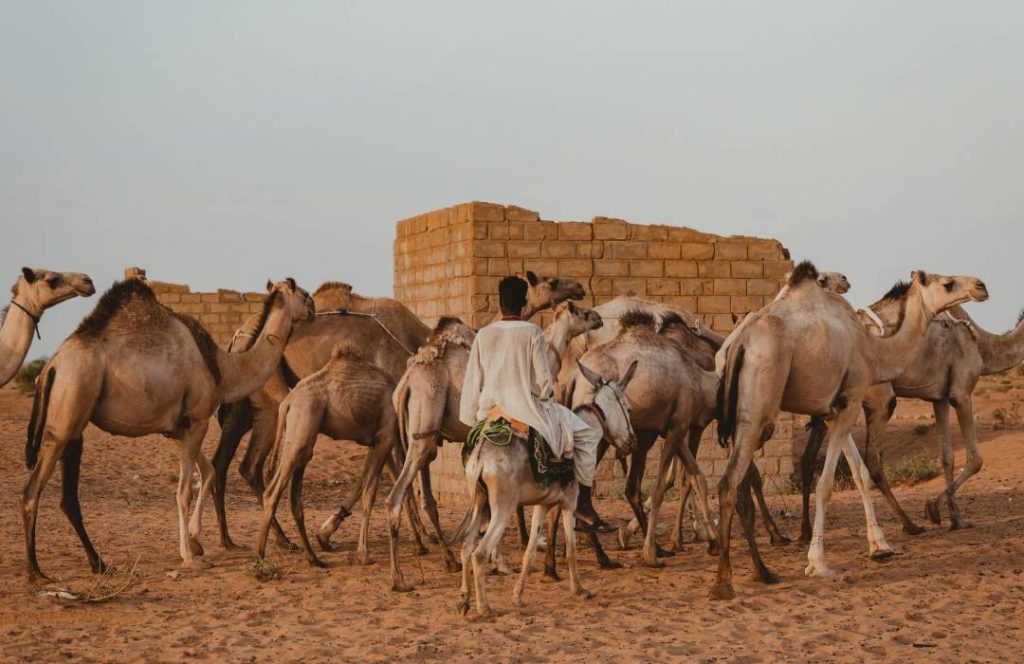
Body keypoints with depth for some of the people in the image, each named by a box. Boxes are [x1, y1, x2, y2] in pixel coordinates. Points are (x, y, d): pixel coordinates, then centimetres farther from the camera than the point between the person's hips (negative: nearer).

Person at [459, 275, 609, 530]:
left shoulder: (483, 335, 2)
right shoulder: (532, 333, -8)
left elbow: (472, 382, 4)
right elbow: (543, 381, -9)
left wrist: (471, 419, 15)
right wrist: (545, 396, 13)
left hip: (490, 412, 5)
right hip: (527, 411, -4)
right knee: (587, 434, 10)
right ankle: (584, 505, 6)